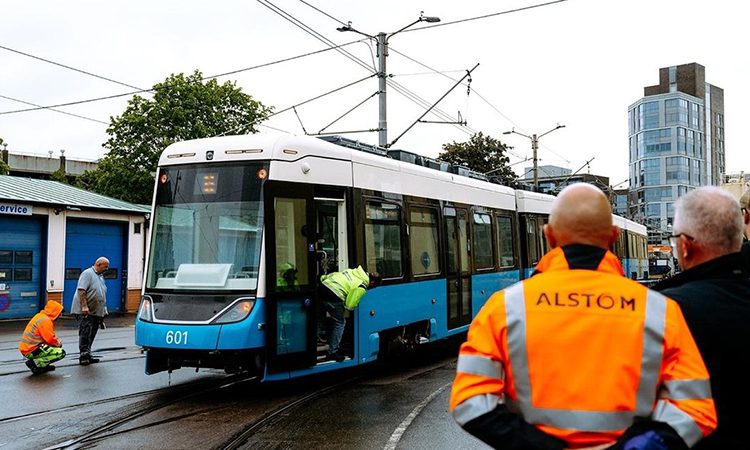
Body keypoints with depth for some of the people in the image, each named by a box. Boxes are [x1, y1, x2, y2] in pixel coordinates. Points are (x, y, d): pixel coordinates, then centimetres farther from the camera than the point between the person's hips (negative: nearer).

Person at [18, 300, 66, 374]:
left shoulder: (41, 316, 14)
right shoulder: (45, 320, -17)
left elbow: (50, 336, 21)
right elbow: (50, 340, -19)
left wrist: (57, 341, 4)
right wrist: (59, 343, 1)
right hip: (31, 351, -10)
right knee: (61, 353, -14)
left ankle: (44, 365, 10)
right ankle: (35, 363, -13)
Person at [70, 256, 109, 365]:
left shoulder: (101, 276, 20)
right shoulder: (87, 273, -8)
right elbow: (81, 290, -18)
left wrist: (104, 310, 22)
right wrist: (84, 306, -25)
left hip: (96, 312, 9)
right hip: (85, 311, -9)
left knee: (91, 335, 10)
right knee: (85, 333, -10)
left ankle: (87, 356, 15)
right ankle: (84, 355, -10)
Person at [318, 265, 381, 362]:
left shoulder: (354, 271, 16)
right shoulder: (361, 288, -7)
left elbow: (332, 275, 21)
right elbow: (349, 306, -4)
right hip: (331, 296, -9)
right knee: (340, 323, 6)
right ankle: (332, 353, 8)